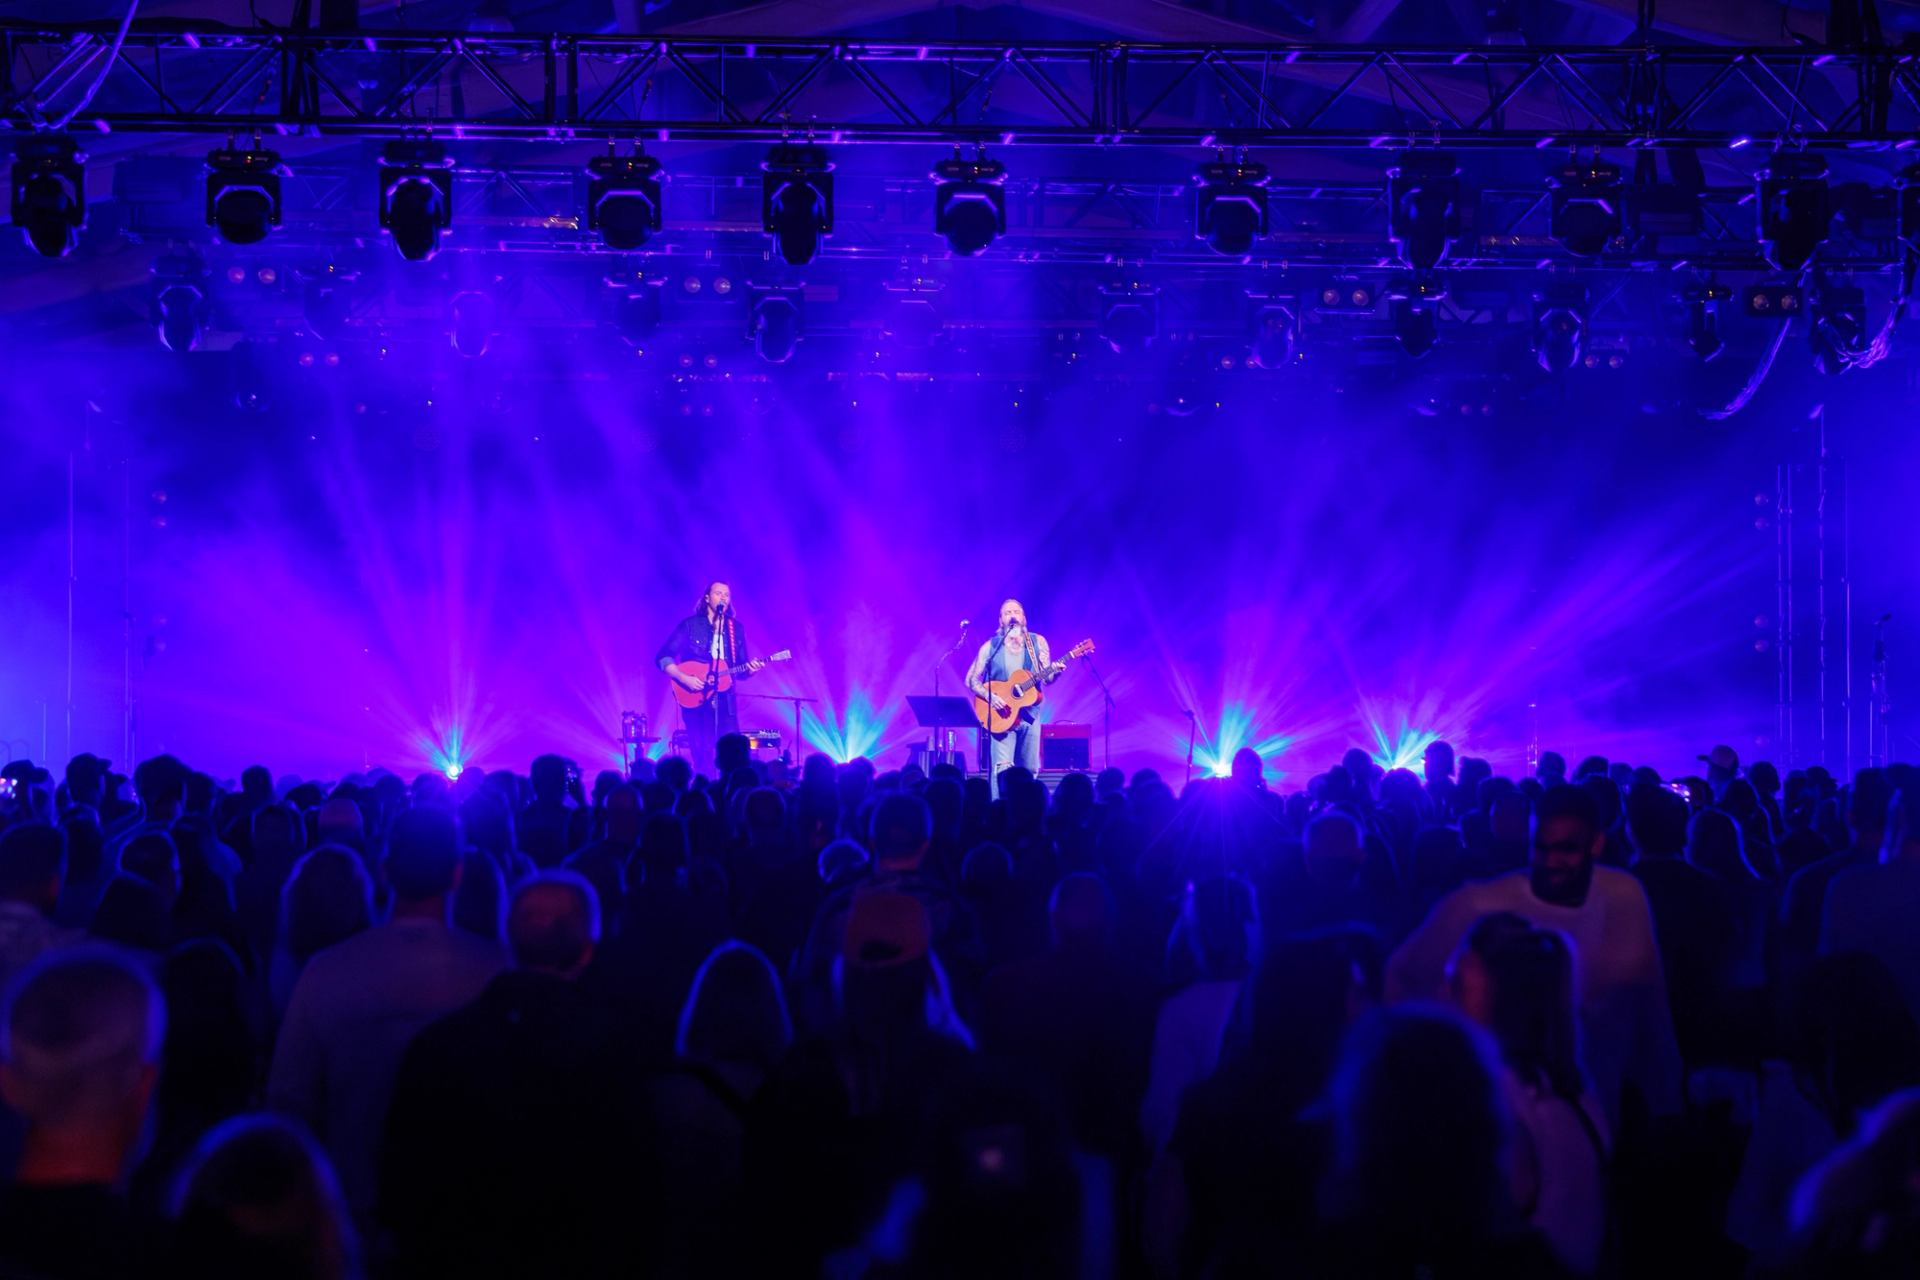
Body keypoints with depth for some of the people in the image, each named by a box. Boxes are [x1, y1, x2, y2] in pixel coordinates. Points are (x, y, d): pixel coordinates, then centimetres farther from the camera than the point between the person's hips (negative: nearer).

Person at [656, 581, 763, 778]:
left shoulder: (736, 629, 10)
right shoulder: (689, 625, -2)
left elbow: (739, 670, 13)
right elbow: (662, 657, -5)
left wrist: (749, 669, -10)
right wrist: (684, 678, -17)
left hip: (725, 702, 3)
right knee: (702, 758, -2)